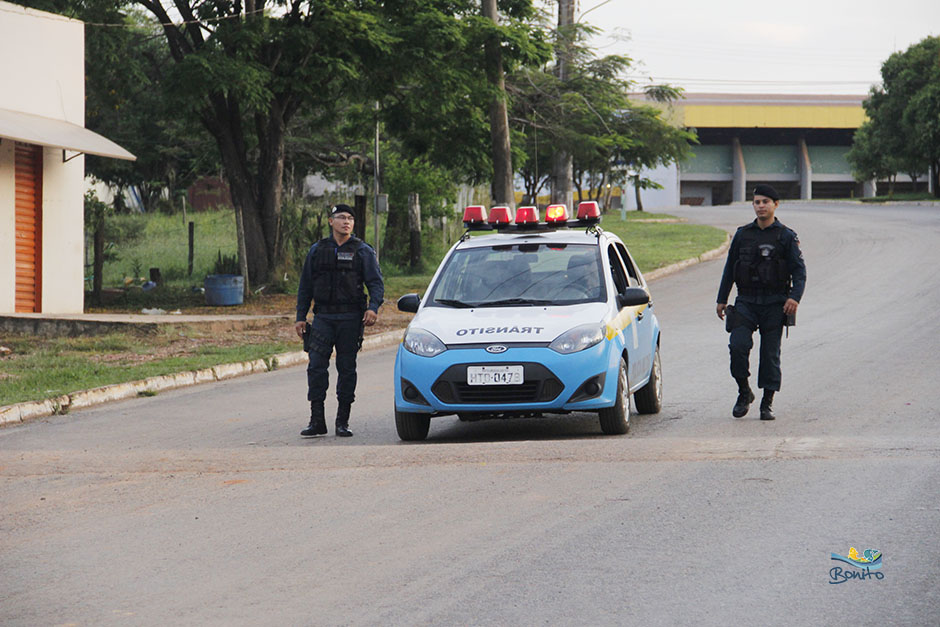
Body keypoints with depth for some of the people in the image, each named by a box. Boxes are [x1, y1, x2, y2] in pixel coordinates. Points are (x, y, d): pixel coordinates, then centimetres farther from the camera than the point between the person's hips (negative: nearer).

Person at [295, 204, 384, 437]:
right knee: (316, 366, -8)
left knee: (347, 368, 1)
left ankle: (343, 422, 7)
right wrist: (301, 317, 10)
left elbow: (376, 282, -2)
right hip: (323, 317, 2)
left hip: (350, 319, -2)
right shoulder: (317, 250, 12)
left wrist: (373, 307, -20)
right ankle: (317, 420, -4)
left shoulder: (363, 251, 5)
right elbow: (305, 286, 16)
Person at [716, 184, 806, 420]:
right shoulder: (743, 234, 10)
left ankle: (768, 402, 9)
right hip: (746, 301, 2)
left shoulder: (786, 237, 2)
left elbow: (799, 270, -2)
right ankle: (744, 393, 3)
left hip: (774, 304, -2)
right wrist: (722, 299, 14)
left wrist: (794, 297, -18)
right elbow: (729, 268, 17)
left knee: (770, 353, 0)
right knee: (738, 346, -14)